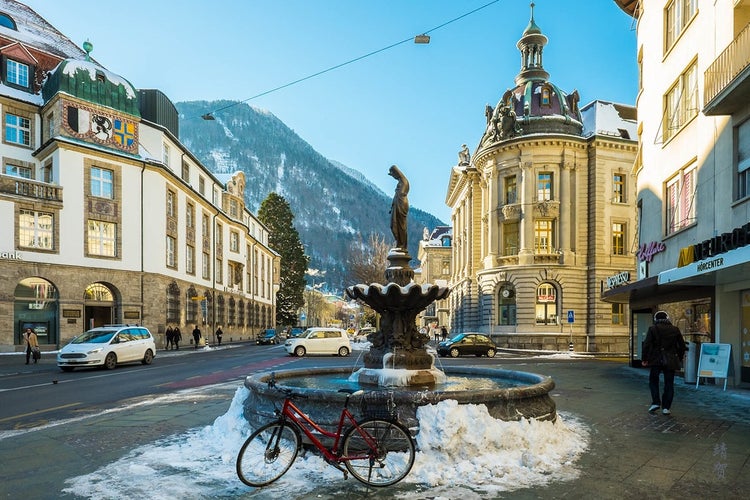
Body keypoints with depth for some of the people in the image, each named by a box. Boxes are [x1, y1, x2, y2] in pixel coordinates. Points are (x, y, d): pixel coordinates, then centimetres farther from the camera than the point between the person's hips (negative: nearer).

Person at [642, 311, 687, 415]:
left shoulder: (652, 329, -2)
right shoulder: (675, 329, 6)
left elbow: (647, 345, -8)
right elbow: (682, 346, 10)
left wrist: (645, 359, 0)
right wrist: (679, 359, 20)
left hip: (656, 360, -2)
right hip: (671, 361, 2)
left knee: (653, 380, 13)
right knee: (669, 384, 7)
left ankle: (655, 402, 1)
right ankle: (666, 407, 6)